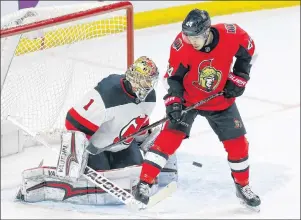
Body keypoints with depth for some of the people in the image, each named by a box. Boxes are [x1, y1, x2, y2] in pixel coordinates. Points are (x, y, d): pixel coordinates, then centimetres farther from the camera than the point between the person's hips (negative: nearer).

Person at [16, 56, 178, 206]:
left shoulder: (149, 97, -6)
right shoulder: (107, 94, -32)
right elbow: (76, 124, -32)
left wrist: (146, 145, 22)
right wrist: (72, 156, -34)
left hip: (122, 146, 8)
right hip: (93, 146, -8)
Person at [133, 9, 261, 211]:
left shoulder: (232, 34, -24)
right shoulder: (181, 45, -26)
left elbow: (248, 50, -3)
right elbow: (174, 76, -16)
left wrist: (239, 78, -7)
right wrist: (174, 101, -28)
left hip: (221, 100, 2)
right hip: (188, 98, -2)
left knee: (237, 142, 5)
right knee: (171, 135, -16)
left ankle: (243, 186, 27)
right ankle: (145, 183, -12)